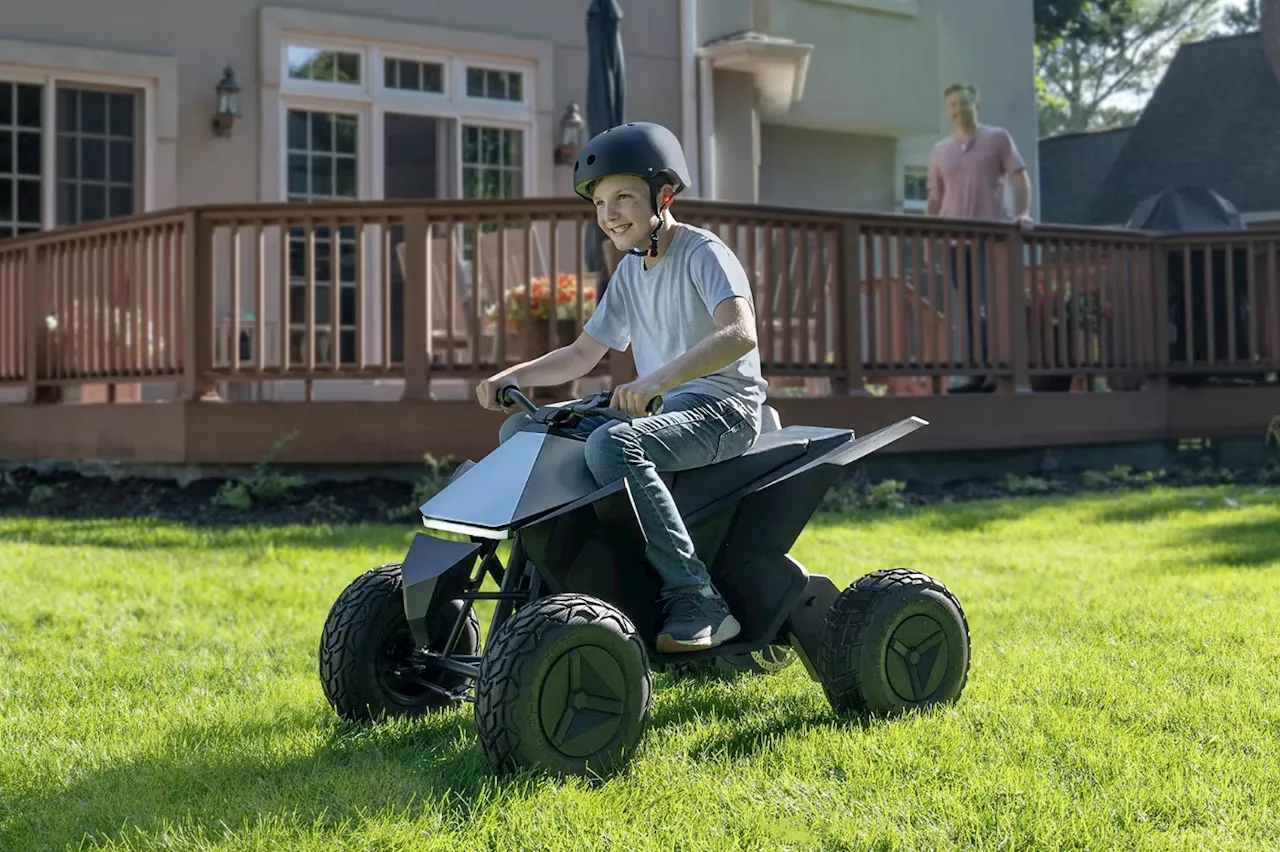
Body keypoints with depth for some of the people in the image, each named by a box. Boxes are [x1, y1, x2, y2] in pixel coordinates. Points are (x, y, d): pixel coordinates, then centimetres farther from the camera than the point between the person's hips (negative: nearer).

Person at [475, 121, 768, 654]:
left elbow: (740, 334, -29)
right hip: (663, 409, 9)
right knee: (520, 430, 0)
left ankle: (696, 600, -33)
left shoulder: (703, 252, -10)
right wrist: (512, 376, 3)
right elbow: (582, 355, 21)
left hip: (723, 409, -9)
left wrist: (657, 379, -43)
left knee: (612, 444, -37)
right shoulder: (630, 271, 15)